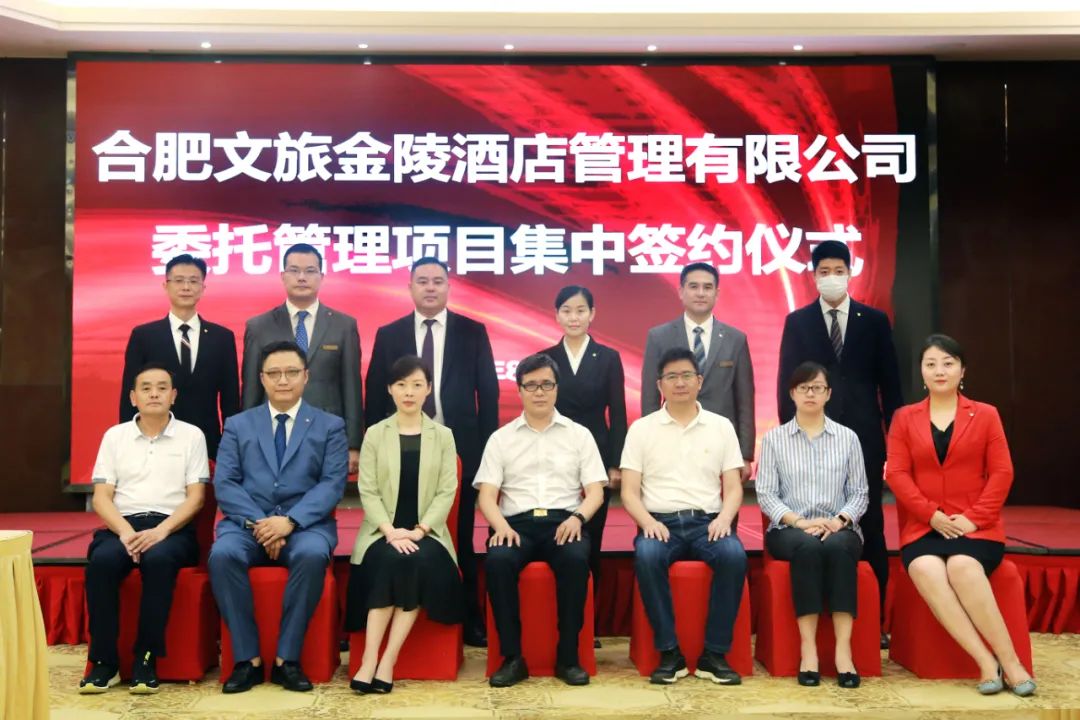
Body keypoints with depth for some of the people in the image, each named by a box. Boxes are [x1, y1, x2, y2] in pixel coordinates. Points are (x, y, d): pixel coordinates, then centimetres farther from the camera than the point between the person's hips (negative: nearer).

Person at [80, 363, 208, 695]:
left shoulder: (191, 435, 7)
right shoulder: (114, 436, 13)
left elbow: (195, 498, 1)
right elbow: (101, 497, 6)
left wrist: (160, 531, -16)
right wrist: (126, 531, -13)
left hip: (172, 528, -2)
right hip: (123, 525, 2)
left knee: (158, 559, -35)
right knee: (101, 560, -31)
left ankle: (146, 659, -22)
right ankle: (104, 661, -19)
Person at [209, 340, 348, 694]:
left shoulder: (330, 426, 9)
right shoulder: (238, 425, 14)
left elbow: (332, 484, -3)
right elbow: (225, 483, 3)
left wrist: (290, 521, -18)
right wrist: (257, 522, -15)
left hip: (305, 525, -1)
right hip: (248, 523, 2)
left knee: (312, 555, -35)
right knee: (222, 554, -31)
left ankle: (287, 659, -21)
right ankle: (248, 659, -18)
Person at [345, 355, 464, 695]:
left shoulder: (443, 436, 9)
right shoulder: (375, 434, 8)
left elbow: (447, 491, 0)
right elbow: (367, 491, -1)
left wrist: (419, 530, -15)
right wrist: (390, 531, -17)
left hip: (426, 533, 0)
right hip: (383, 532, 0)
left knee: (419, 562, -31)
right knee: (391, 562, -32)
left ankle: (387, 662, -27)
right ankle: (369, 660, -30)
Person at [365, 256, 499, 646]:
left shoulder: (473, 332, 4)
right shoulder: (388, 335, 7)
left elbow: (488, 391, 3)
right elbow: (375, 395, 7)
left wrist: (488, 446, -2)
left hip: (459, 450, -1)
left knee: (459, 540, 7)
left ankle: (467, 621, 17)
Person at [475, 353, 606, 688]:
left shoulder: (579, 434, 12)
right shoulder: (501, 438, 13)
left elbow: (595, 491, 6)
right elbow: (487, 496, 6)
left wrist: (577, 517, -15)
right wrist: (502, 527, -15)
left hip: (564, 522, 0)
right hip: (517, 523, 1)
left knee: (576, 559, -34)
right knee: (497, 560, -33)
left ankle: (568, 656, -20)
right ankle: (512, 657, -20)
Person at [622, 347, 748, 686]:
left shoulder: (721, 426, 11)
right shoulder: (641, 428, 8)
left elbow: (733, 487, 8)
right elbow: (629, 491, 4)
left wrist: (724, 518, -13)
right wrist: (647, 522, -16)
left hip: (707, 521, 1)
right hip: (660, 522, -1)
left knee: (734, 555, -31)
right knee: (646, 556, -34)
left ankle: (715, 653, -17)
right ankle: (670, 652, -20)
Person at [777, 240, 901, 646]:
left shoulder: (874, 321, 8)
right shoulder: (797, 322, 6)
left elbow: (889, 382, 7)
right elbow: (786, 383, 4)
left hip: (864, 438, 1)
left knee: (869, 526, 4)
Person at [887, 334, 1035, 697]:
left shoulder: (985, 415, 11)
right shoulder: (904, 418, 13)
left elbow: (1002, 472, 3)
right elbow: (897, 474, 3)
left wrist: (974, 517, -11)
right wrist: (932, 515, -10)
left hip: (975, 527, -1)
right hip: (922, 527, 1)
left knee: (963, 566, -34)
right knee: (926, 570, -32)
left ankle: (1008, 660, -23)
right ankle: (987, 662, -28)